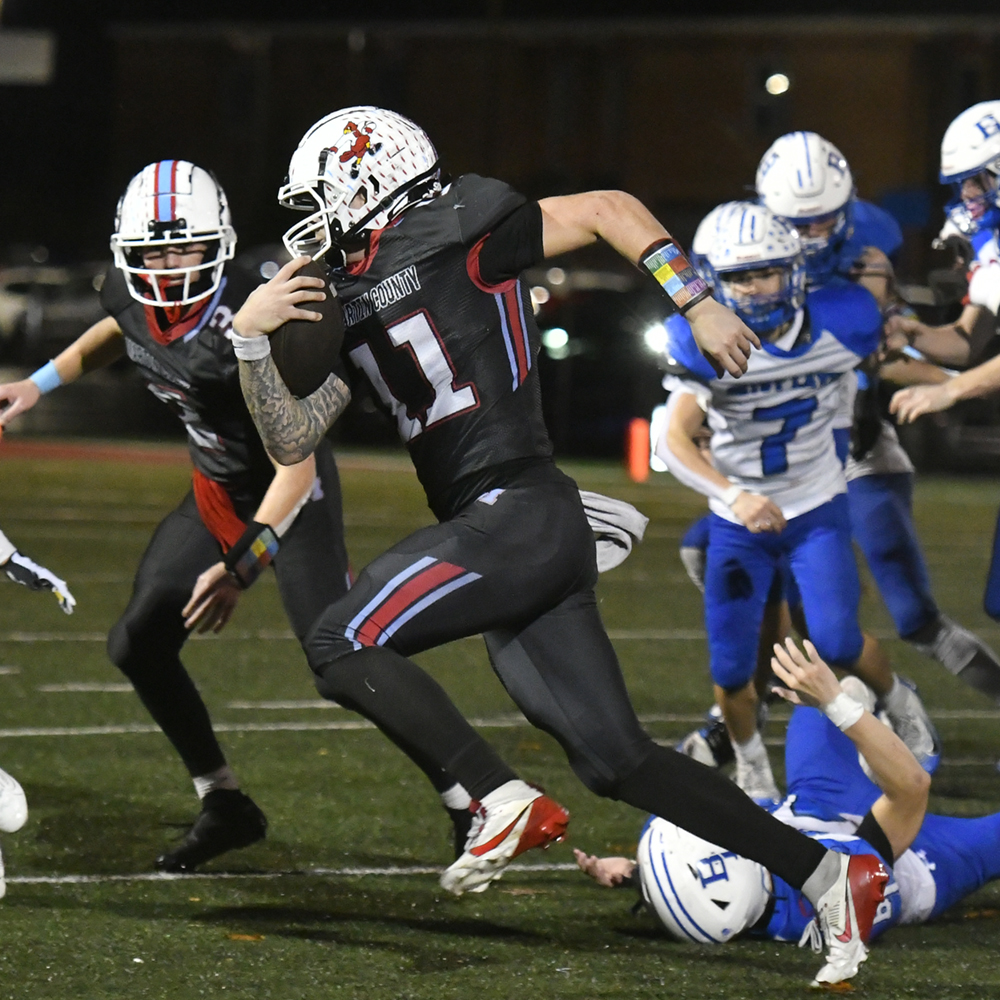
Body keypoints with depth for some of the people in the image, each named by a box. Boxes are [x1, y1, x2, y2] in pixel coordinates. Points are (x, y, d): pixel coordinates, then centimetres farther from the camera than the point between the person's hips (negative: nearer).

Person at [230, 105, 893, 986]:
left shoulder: (452, 240, -5)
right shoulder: (358, 305, 20)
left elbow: (611, 209, -1)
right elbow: (291, 441, 21)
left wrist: (698, 305, -4)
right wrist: (252, 339, 7)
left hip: (517, 512, -9)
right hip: (517, 533, 9)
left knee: (342, 642, -13)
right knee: (615, 760, 5)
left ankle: (499, 803, -15)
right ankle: (825, 874, 9)